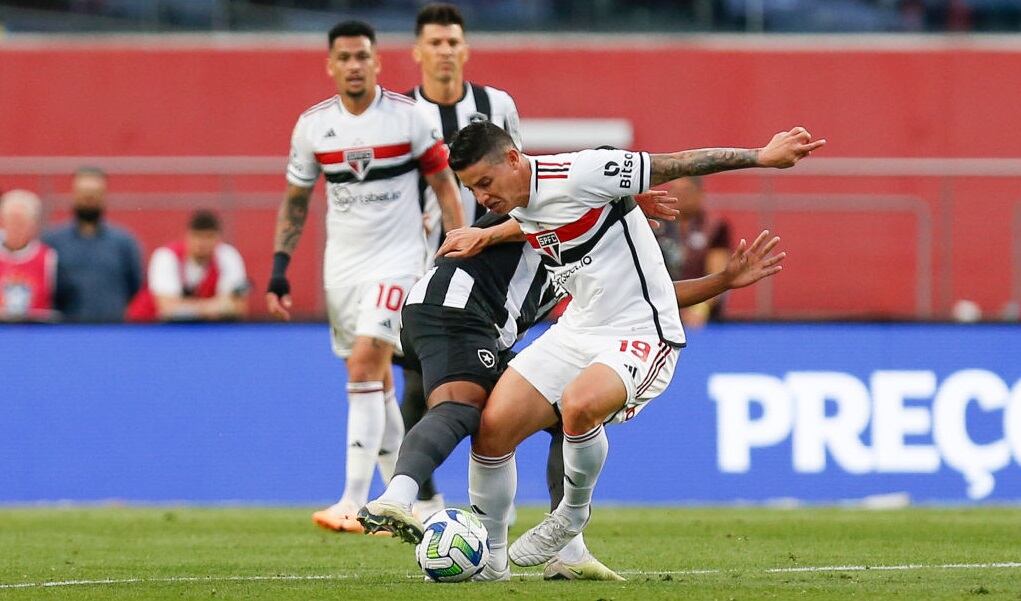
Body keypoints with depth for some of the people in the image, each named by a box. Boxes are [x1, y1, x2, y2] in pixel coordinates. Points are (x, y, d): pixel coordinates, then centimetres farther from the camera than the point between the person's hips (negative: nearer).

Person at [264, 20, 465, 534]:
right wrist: (279, 268, 5)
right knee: (375, 382, 8)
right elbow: (295, 201, 13)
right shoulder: (313, 124, 3)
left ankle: (353, 503, -23)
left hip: (396, 260, -4)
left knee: (364, 366, -19)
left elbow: (445, 187, 0)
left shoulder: (407, 116, -7)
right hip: (341, 264, 4)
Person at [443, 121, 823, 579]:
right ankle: (489, 557, 10)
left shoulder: (576, 175, -21)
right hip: (576, 331, 8)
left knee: (579, 404, -36)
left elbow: (674, 165, -17)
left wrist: (762, 157, -16)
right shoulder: (518, 205, 4)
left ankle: (574, 514, -8)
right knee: (492, 426, -7)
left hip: (640, 335, -8)